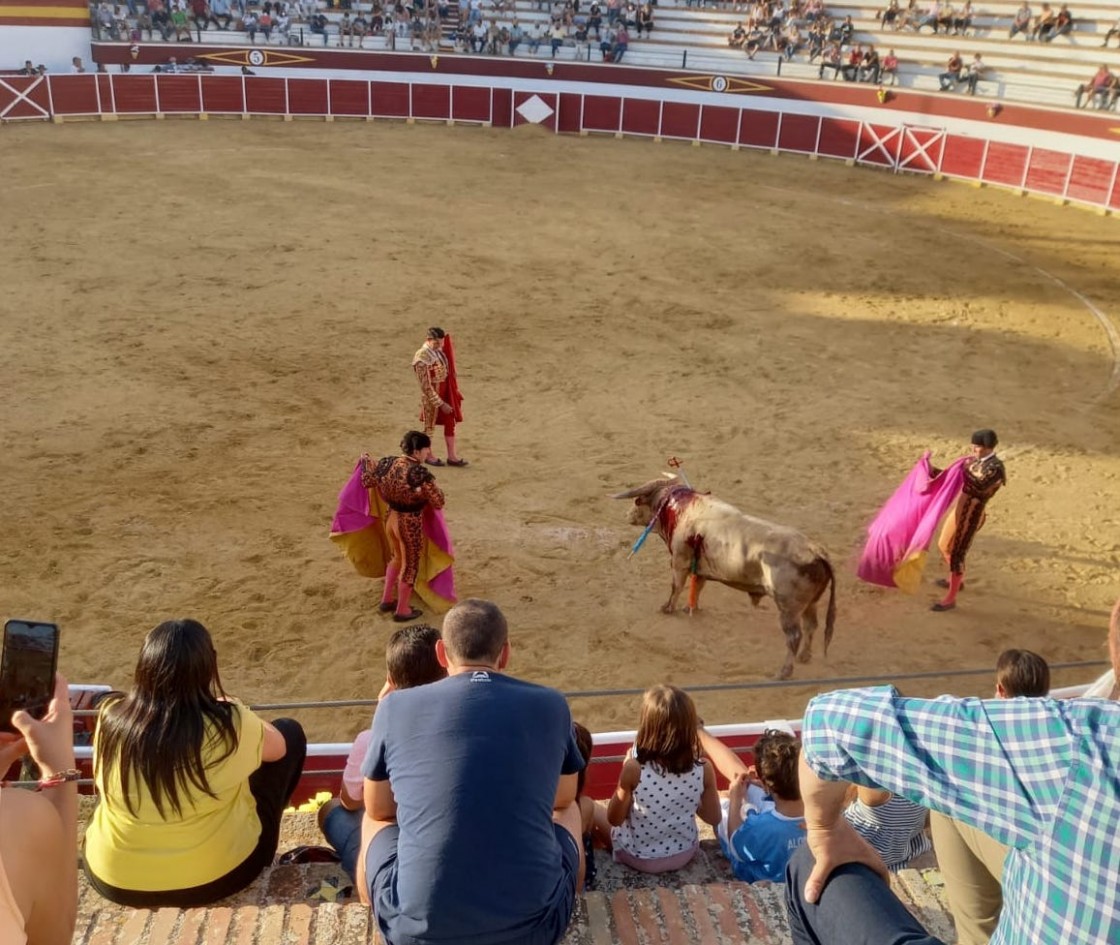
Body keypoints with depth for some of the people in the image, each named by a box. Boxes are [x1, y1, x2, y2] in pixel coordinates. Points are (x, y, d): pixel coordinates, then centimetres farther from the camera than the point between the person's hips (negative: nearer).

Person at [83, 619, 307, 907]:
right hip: (216, 876, -3)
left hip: (115, 879, 3)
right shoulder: (229, 725, -23)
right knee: (291, 734, 12)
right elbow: (277, 747, 0)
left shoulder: (112, 716, -15)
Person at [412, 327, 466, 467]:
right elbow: (426, 386, -24)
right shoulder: (422, 358, -26)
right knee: (430, 426, 11)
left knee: (450, 422, 12)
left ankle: (451, 456, 23)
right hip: (432, 396, -7)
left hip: (446, 392, 7)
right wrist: (440, 404, -21)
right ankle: (427, 455, 30)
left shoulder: (439, 350, -3)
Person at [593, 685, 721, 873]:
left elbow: (615, 819, -14)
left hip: (639, 858, -3)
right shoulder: (703, 769, -20)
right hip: (684, 855, 3)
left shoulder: (634, 768, -29)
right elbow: (714, 819, -6)